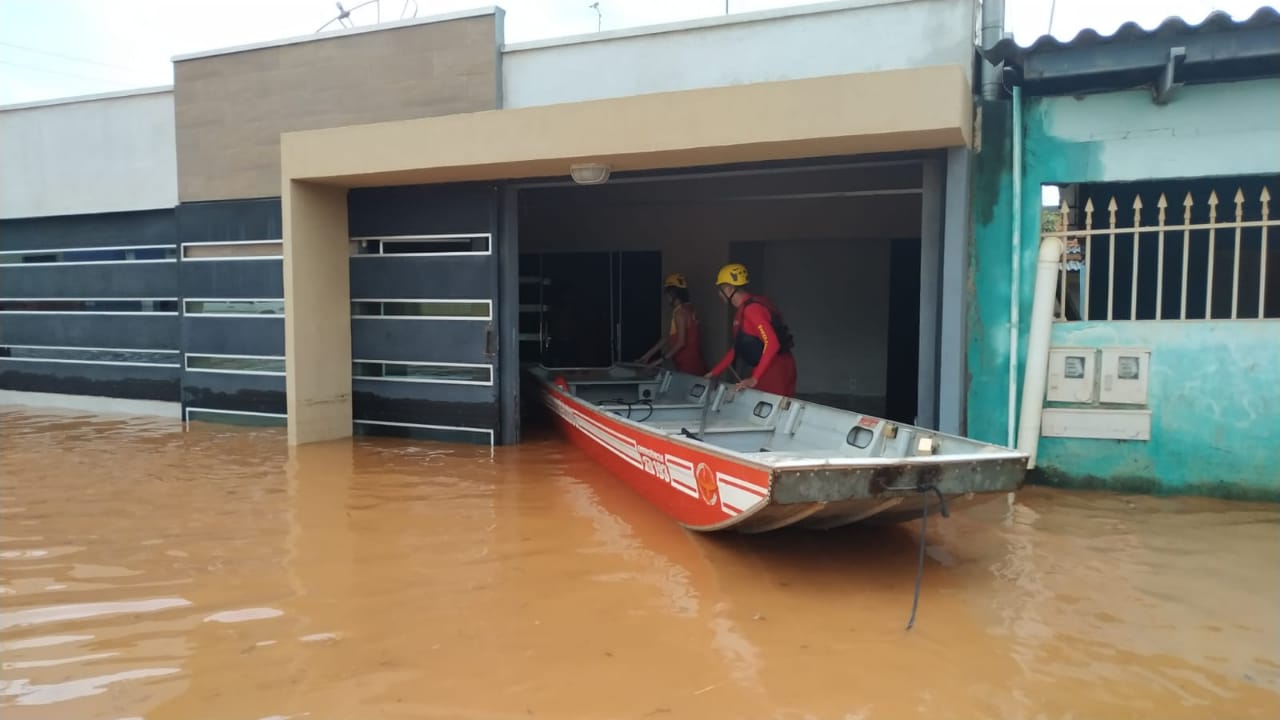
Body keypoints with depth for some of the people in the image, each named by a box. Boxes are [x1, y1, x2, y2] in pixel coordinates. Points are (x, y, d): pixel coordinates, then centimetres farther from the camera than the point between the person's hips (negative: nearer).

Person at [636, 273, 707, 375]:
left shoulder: (680, 311, -15)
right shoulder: (686, 309, 15)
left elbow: (681, 342, -20)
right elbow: (668, 337, 18)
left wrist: (660, 360, -16)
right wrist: (648, 355, 18)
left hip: (688, 367, -9)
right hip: (692, 366, 9)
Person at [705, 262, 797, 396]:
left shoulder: (751, 308, -18)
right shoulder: (742, 310, 15)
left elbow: (772, 343, -26)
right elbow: (736, 349, 21)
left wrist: (754, 379, -27)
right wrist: (714, 373, 17)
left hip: (776, 369, -10)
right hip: (766, 369, 10)